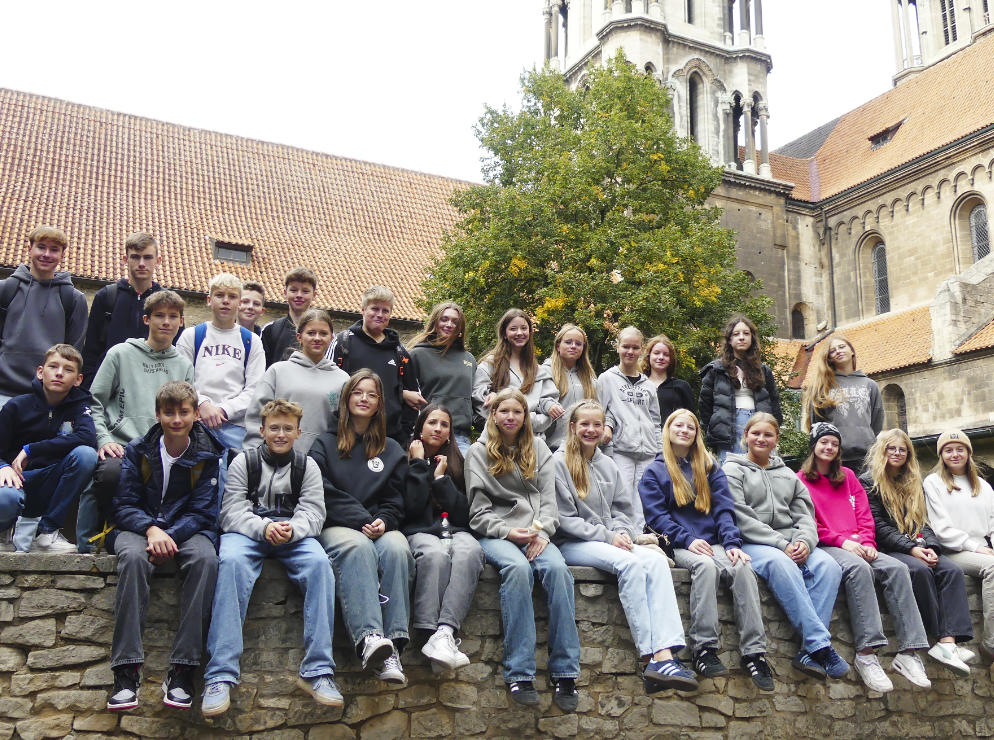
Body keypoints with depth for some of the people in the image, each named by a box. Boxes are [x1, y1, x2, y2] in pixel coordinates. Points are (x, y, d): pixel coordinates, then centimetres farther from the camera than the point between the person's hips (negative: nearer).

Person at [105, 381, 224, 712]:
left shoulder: (206, 456, 2)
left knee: (206, 559, -35)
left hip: (186, 529, 0)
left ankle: (182, 669, -33)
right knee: (133, 557, -36)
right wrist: (151, 529, -22)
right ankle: (126, 669, -36)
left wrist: (170, 536, -22)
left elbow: (202, 511, -3)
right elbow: (124, 504, 0)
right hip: (140, 526, 0)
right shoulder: (138, 451, 5)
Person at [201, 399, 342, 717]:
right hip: (247, 531, -1)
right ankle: (221, 675, -37)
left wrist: (291, 530, -20)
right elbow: (232, 511, -2)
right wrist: (264, 527, -21)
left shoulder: (307, 465, 14)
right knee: (231, 562, -35)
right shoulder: (244, 461, 11)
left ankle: (317, 670, -31)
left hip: (294, 534, 1)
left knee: (319, 563, -30)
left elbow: (313, 514, 3)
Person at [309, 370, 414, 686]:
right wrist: (361, 521, -11)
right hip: (336, 527, -2)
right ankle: (369, 637, -55)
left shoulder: (391, 450, 23)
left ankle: (394, 643, -44)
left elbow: (396, 500, 16)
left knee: (397, 548, -34)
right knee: (357, 547, -38)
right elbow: (323, 495, 1)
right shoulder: (324, 445, 16)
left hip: (380, 527, 2)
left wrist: (383, 521, -8)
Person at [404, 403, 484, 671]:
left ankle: (445, 632, -49)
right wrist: (419, 465, -1)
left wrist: (441, 477, 2)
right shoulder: (406, 460, 11)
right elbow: (412, 508, -5)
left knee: (469, 551, -36)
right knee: (435, 553, -39)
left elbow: (463, 513, 8)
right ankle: (431, 633, -46)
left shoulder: (457, 463, 19)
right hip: (419, 532, -2)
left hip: (455, 531, 2)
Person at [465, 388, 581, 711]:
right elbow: (478, 511, 3)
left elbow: (549, 499, 10)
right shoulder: (479, 452, 10)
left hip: (535, 533, 2)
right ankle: (519, 673, -33)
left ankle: (565, 672, -28)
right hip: (495, 534, -2)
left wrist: (542, 531, -10)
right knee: (517, 567, -36)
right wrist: (507, 532, -14)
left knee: (557, 567, -31)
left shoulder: (538, 449, 18)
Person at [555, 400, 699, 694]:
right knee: (630, 563, -32)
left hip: (611, 541, 6)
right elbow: (564, 518, -9)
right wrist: (606, 536, -13)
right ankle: (653, 657, -34)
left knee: (656, 559, -24)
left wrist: (622, 532, -4)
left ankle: (667, 653, -37)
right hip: (572, 545, -6)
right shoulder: (559, 462, -3)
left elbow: (622, 508, 18)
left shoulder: (607, 464, 19)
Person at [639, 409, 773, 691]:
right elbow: (657, 516, 1)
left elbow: (724, 509, 9)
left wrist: (732, 543, -9)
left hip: (713, 541, 3)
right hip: (679, 545, -2)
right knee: (706, 564, -36)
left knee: (743, 567, -30)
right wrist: (687, 540, -15)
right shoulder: (655, 472, 13)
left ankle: (754, 653, -32)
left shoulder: (710, 468, 20)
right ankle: (705, 649, -36)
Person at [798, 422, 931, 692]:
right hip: (824, 547, -5)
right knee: (858, 568, -36)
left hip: (856, 546, 5)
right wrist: (840, 540, -13)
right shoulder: (802, 480, 7)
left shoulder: (847, 476, 24)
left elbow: (864, 513, 16)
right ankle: (866, 654, -40)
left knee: (897, 568, -23)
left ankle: (908, 652, -28)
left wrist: (867, 542, -2)